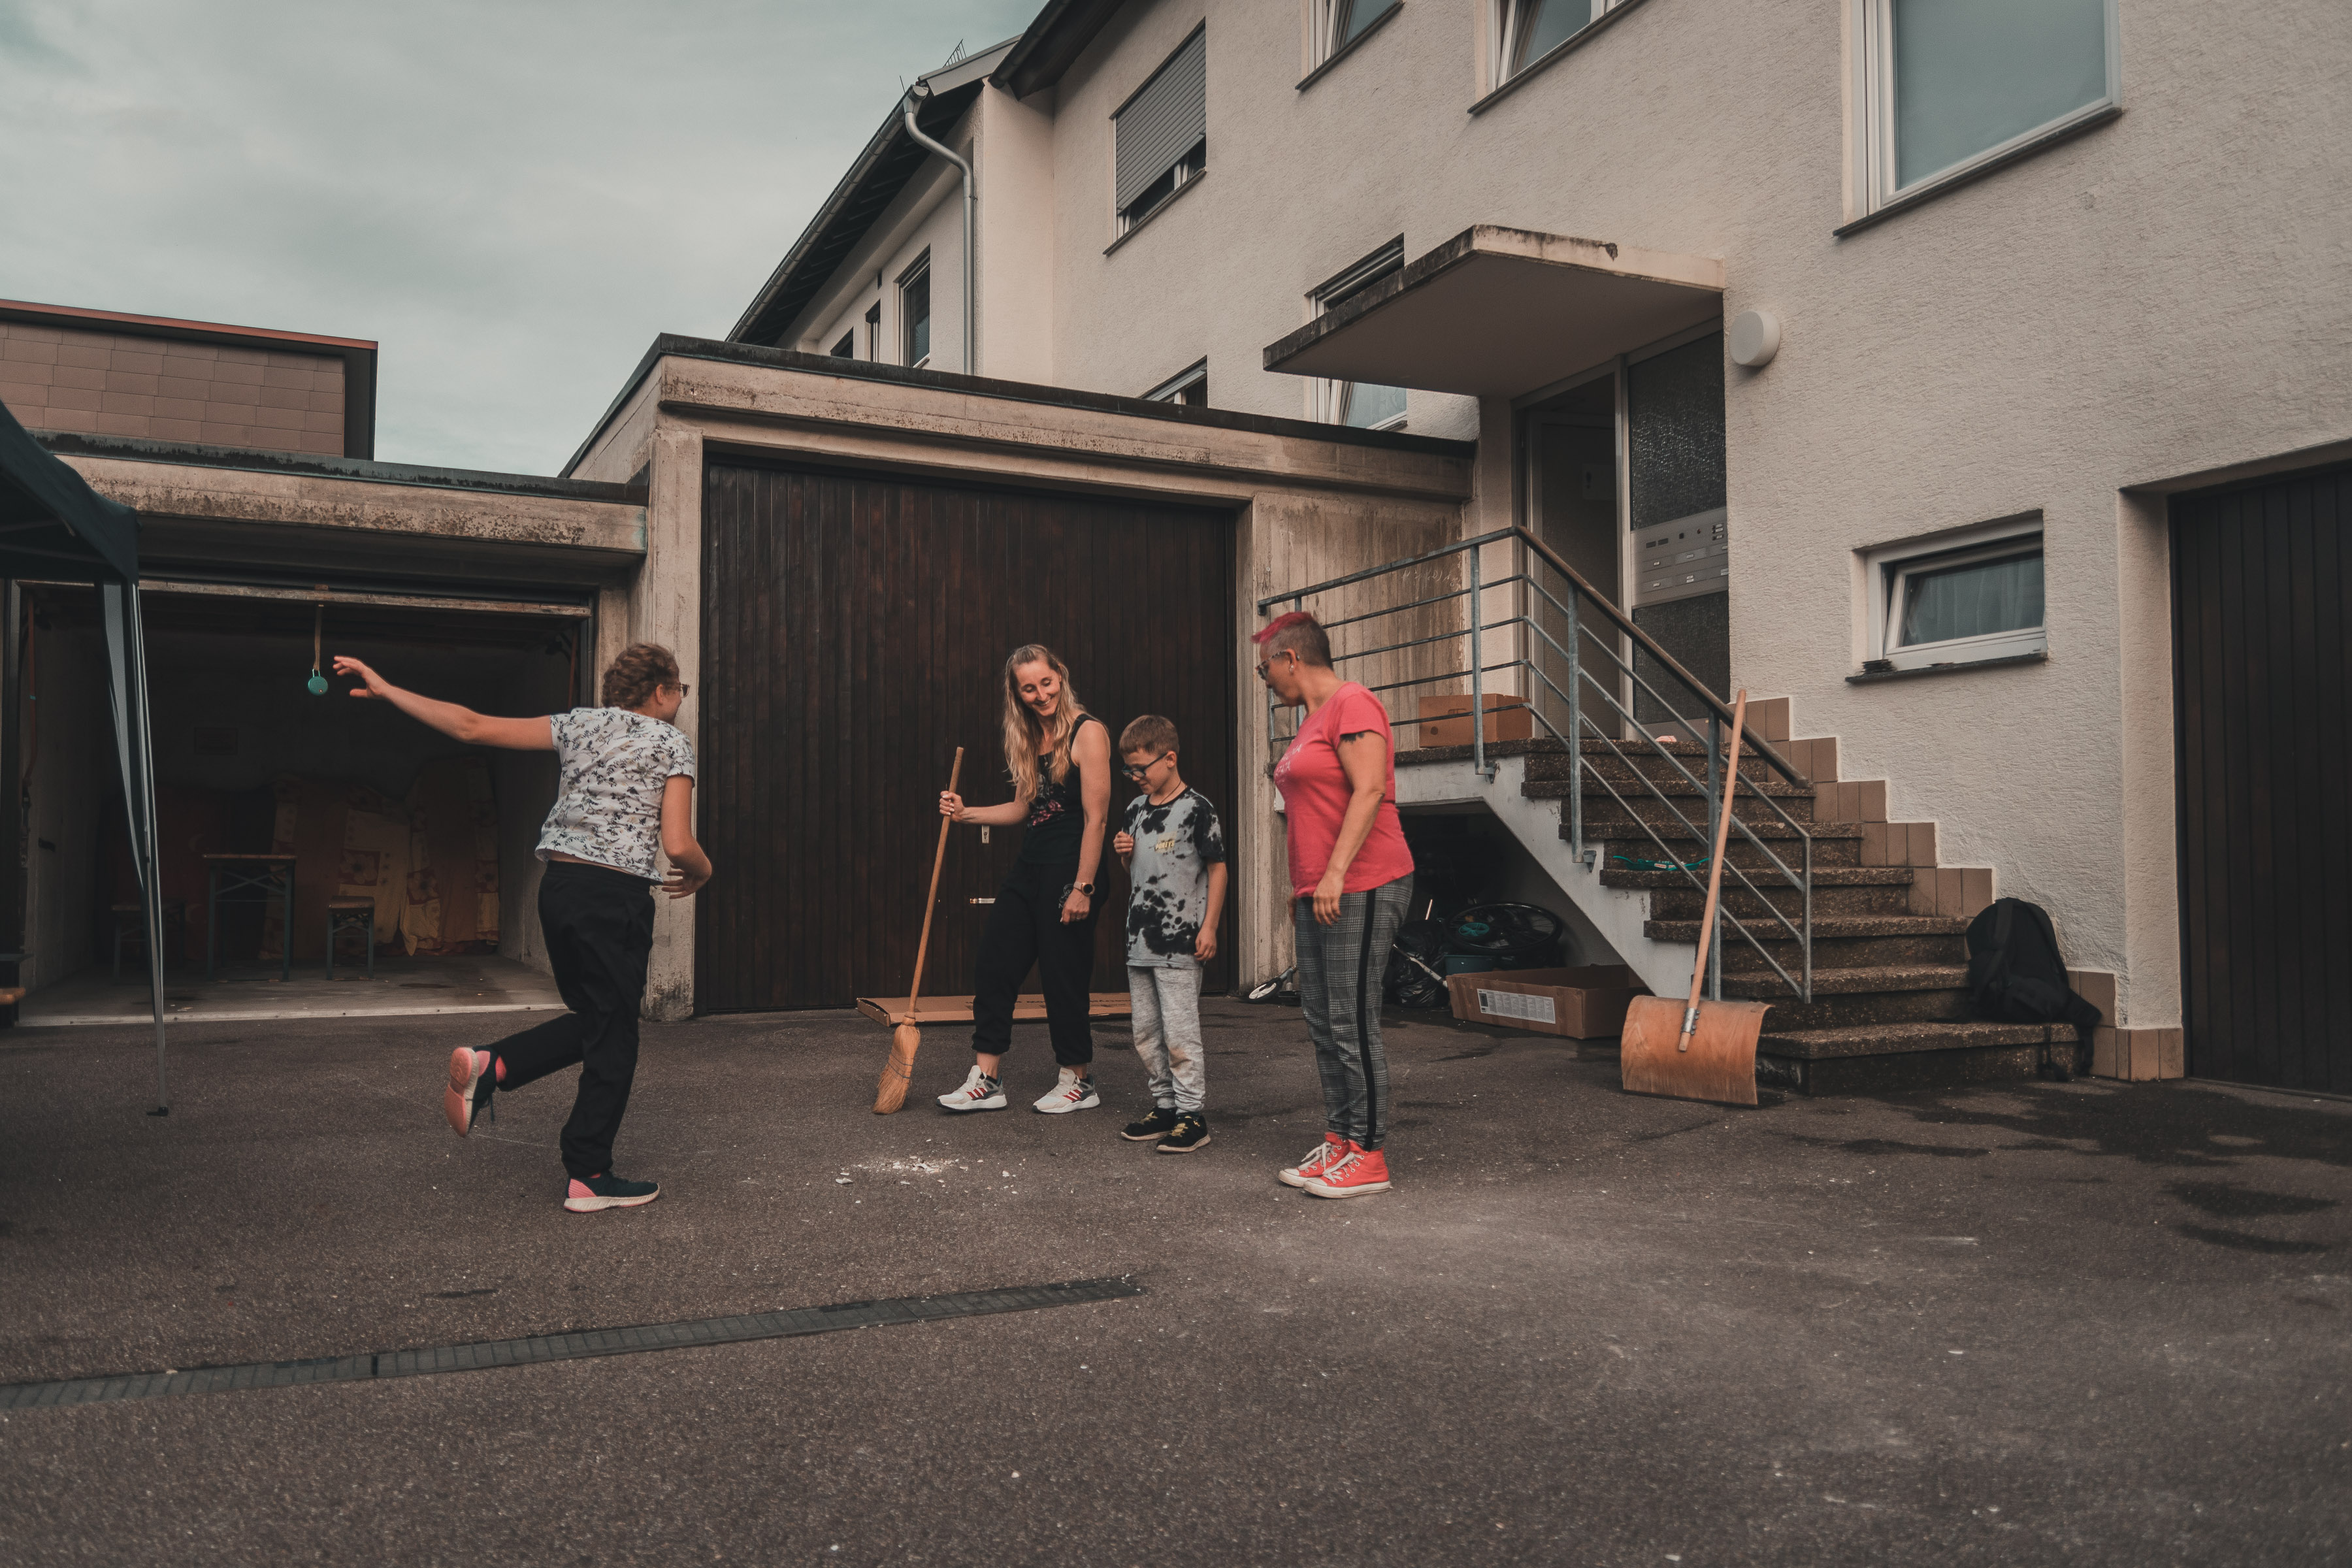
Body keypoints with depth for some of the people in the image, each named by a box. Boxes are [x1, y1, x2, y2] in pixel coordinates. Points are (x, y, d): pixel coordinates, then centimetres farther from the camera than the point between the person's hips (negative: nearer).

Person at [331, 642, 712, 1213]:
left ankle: (491, 1065, 2)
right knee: (612, 1037, 4)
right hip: (616, 894, -6)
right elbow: (677, 845, -10)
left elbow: (473, 727, 9)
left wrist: (386, 690, 14)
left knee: (591, 1019, 22)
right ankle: (588, 1176, 8)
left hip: (558, 883, 6)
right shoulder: (673, 744, -1)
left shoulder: (580, 724, 13)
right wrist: (701, 873, 12)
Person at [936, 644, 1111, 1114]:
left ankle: (1079, 1082, 18)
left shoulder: (1087, 732, -11)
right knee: (993, 967, 6)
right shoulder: (1031, 738, 14)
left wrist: (1082, 887, -19)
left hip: (1068, 871, -8)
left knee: (1063, 977, 1)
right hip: (1029, 867, 8)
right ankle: (986, 1080, 14)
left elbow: (1096, 818, -16)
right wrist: (965, 813, 8)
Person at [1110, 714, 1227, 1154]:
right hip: (1140, 939, 8)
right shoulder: (1136, 809, 13)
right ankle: (1165, 1106, 23)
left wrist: (1209, 926, -11)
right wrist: (1123, 853, 1)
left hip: (1179, 943, -8)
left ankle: (1192, 1113, 1)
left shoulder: (1196, 808, -8)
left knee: (1179, 1034, -7)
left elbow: (1217, 868, -7)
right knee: (1146, 1034, 12)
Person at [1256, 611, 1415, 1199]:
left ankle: (1368, 1156, 0)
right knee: (1322, 1020, 11)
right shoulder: (1314, 718, 21)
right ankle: (1339, 1140, 18)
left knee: (1352, 1023, -7)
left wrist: (1335, 874, -23)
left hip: (1360, 888, -10)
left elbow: (1369, 791, -18)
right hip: (1320, 892, 10)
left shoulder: (1352, 703, -9)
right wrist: (1302, 886, 23)